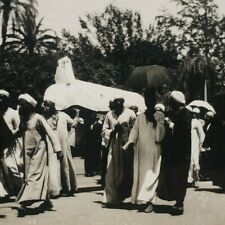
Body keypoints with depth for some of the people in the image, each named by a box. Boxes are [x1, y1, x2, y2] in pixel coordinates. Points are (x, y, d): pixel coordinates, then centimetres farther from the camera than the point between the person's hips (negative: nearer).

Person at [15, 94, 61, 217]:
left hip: (38, 151, -7)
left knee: (34, 176, -11)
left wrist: (57, 149, -18)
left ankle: (25, 203, -18)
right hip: (28, 152, 7)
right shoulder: (23, 119, 10)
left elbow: (50, 133, -12)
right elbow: (19, 133, 23)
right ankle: (46, 201, 21)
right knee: (36, 176, 10)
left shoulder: (38, 118, -11)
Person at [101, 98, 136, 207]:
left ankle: (124, 193, 17)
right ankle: (109, 198, 1)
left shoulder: (130, 113, 2)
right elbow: (104, 130, 11)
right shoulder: (109, 114, 10)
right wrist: (112, 131, -7)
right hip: (113, 146, 2)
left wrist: (123, 129, -16)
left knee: (126, 172, 2)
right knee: (111, 173, -2)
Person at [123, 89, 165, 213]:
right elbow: (135, 130, 4)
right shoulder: (140, 116, 14)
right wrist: (130, 142, -12)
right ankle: (141, 199, 10)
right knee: (140, 174, 3)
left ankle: (148, 200, -5)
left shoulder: (159, 115, 4)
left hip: (153, 150, -3)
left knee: (150, 175, -7)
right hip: (140, 150, 3)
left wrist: (155, 122, -17)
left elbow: (160, 135, -4)